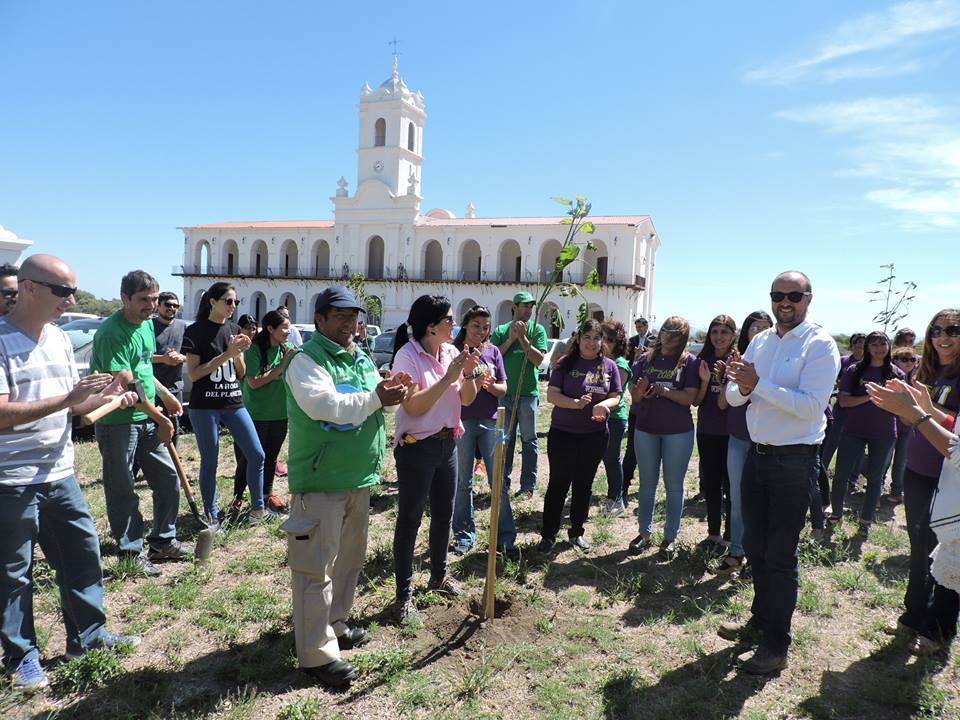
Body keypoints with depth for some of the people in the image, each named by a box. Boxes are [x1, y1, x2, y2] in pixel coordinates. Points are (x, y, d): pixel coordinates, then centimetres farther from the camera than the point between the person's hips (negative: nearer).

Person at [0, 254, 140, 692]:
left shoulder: (59, 338, 7)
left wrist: (106, 396, -5)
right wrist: (68, 398, -28)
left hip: (59, 474, 7)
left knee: (82, 552, 14)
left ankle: (87, 635, 30)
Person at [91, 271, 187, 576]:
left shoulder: (146, 324, 8)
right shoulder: (111, 332, -19)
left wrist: (166, 395, 16)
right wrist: (161, 419, -15)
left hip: (147, 419, 8)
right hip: (117, 422, -8)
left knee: (168, 479, 12)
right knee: (123, 491, 4)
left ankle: (163, 542, 26)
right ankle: (131, 552, 18)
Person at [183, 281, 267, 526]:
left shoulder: (234, 330, 10)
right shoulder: (196, 331, -5)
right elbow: (193, 374, -11)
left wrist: (239, 353, -8)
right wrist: (226, 354, -17)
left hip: (234, 403, 5)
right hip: (204, 406, -5)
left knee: (256, 454, 3)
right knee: (209, 462, 4)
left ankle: (257, 509, 16)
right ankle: (211, 516, 19)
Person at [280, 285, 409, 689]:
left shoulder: (363, 360, 13)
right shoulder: (306, 359, -12)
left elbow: (372, 405, 16)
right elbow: (324, 405, -26)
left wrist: (389, 395, -5)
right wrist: (376, 399, -23)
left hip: (359, 478, 9)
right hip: (320, 480, -8)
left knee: (349, 558, 20)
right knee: (316, 566, -1)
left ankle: (334, 625, 38)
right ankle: (316, 653, 11)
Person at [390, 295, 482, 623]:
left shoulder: (451, 352, 3)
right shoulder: (408, 356, -16)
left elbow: (466, 400, 9)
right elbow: (412, 406, -24)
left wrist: (469, 373, -10)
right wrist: (448, 377, -23)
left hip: (448, 442, 7)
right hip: (417, 447, -7)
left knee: (444, 513, 20)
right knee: (410, 520, 3)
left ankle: (439, 575, 40)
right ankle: (404, 595, 14)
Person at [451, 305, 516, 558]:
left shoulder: (493, 351, 5)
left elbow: (503, 389, 7)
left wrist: (490, 385, -16)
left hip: (490, 422, 2)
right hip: (462, 422, -2)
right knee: (463, 483, 8)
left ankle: (506, 538, 11)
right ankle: (464, 535, 23)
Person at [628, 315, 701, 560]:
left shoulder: (689, 361, -5)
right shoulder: (646, 359, 3)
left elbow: (690, 398, -12)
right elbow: (635, 395, 3)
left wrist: (663, 390, -22)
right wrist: (640, 391, -19)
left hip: (678, 432, -3)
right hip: (645, 429, 3)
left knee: (674, 486, 8)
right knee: (647, 484, 12)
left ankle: (670, 537, 21)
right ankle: (644, 533, 24)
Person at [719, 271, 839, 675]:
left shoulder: (820, 345, -11)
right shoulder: (759, 342, 9)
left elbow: (812, 405, -22)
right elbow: (733, 396, 6)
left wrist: (758, 385, -28)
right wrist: (741, 388, -16)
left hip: (795, 460, -6)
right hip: (757, 455, 7)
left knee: (780, 555, 1)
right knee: (754, 547, 18)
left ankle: (776, 646, 16)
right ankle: (760, 620, 38)